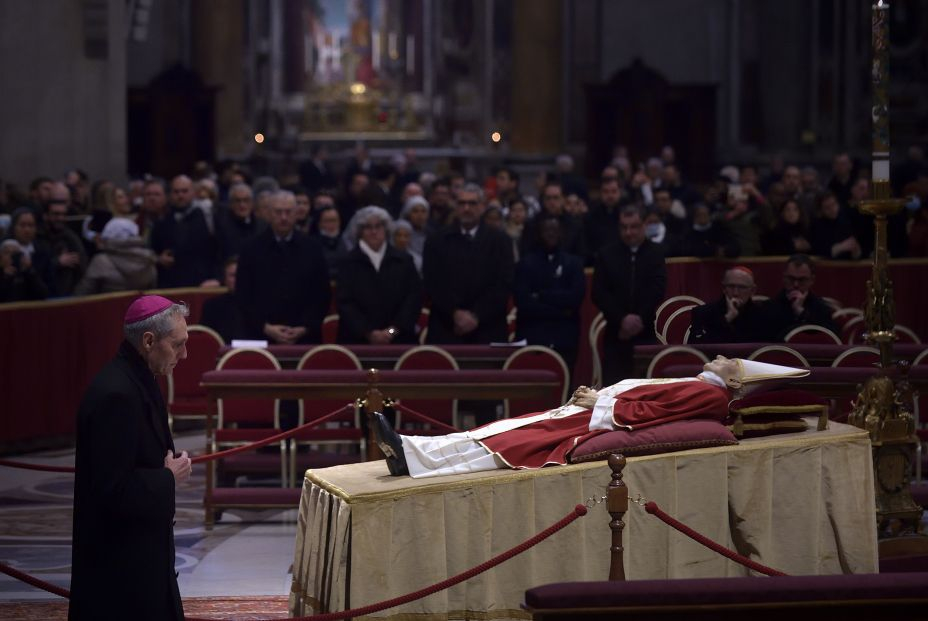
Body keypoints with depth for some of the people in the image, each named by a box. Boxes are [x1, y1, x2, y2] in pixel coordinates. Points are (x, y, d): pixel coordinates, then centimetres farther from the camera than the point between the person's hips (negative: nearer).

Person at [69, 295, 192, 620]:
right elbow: (114, 489, -27)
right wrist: (169, 478, -14)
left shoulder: (134, 379, 7)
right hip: (120, 558, -10)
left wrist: (169, 468, 1)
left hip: (140, 547, 10)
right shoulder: (116, 395, -24)